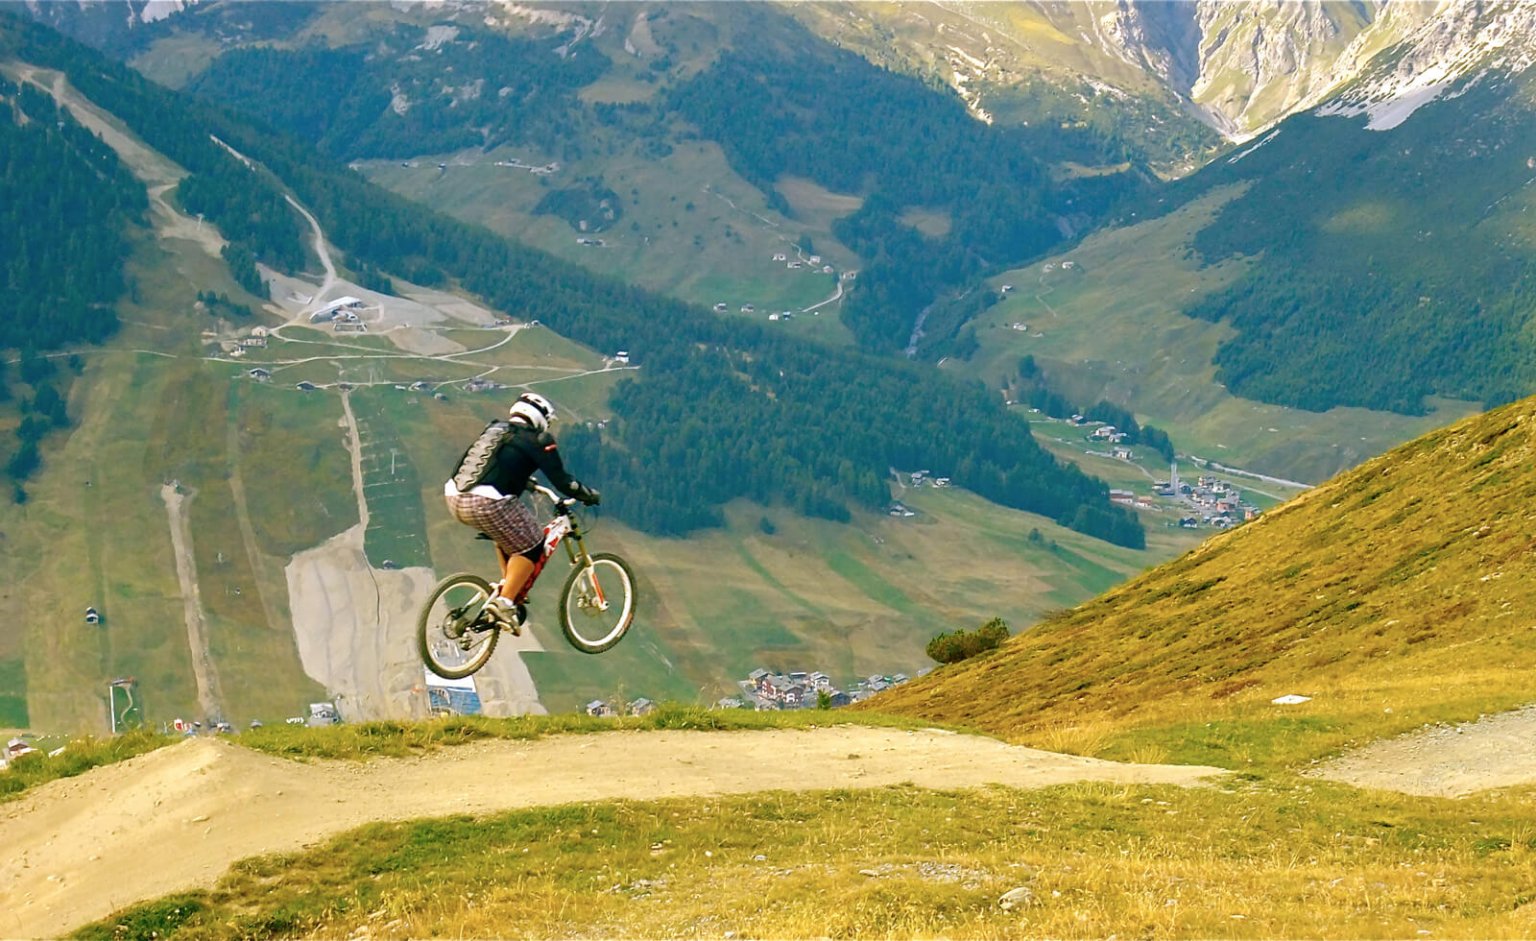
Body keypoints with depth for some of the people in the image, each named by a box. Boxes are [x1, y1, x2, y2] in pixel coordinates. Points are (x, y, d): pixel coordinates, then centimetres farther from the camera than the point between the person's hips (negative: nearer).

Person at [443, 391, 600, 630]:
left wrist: (528, 481, 57)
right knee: (531, 546, 7)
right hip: (488, 502, -8)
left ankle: (506, 586, 26)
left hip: (455, 499, 8)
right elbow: (561, 480, 3)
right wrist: (590, 495, 18)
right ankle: (504, 603, -5)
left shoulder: (494, 430, 27)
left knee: (508, 532, 32)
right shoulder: (537, 439, 6)